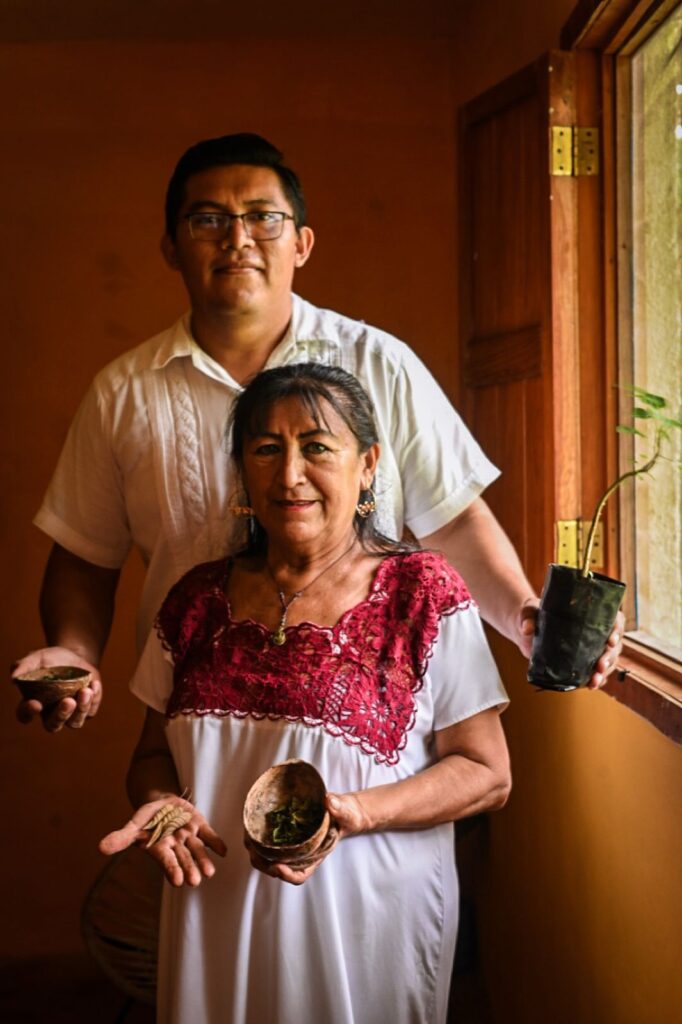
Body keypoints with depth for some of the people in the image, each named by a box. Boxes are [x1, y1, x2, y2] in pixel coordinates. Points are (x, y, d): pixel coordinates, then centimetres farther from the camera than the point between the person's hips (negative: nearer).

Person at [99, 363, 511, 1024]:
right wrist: (159, 802, -10)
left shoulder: (422, 593, -9)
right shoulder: (198, 601, 3)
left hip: (368, 925, -3)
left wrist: (353, 813, -22)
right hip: (213, 927, 4)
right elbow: (154, 752, 12)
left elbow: (488, 774, -8)